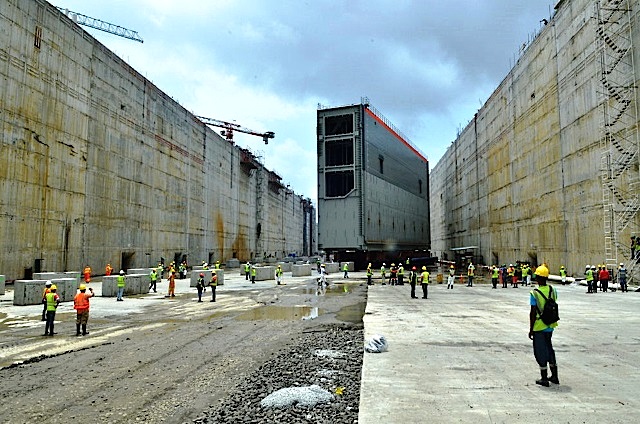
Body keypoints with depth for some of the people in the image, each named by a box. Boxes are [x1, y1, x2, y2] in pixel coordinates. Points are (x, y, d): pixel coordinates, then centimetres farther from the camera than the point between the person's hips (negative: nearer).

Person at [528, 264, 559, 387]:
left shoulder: (534, 293, -18)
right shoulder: (553, 291, -1)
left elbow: (533, 313, -16)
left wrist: (531, 329, -7)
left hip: (539, 327, -6)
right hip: (550, 326, 6)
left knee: (540, 351, 5)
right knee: (549, 348, 20)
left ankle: (544, 379, 12)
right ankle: (554, 376, 27)